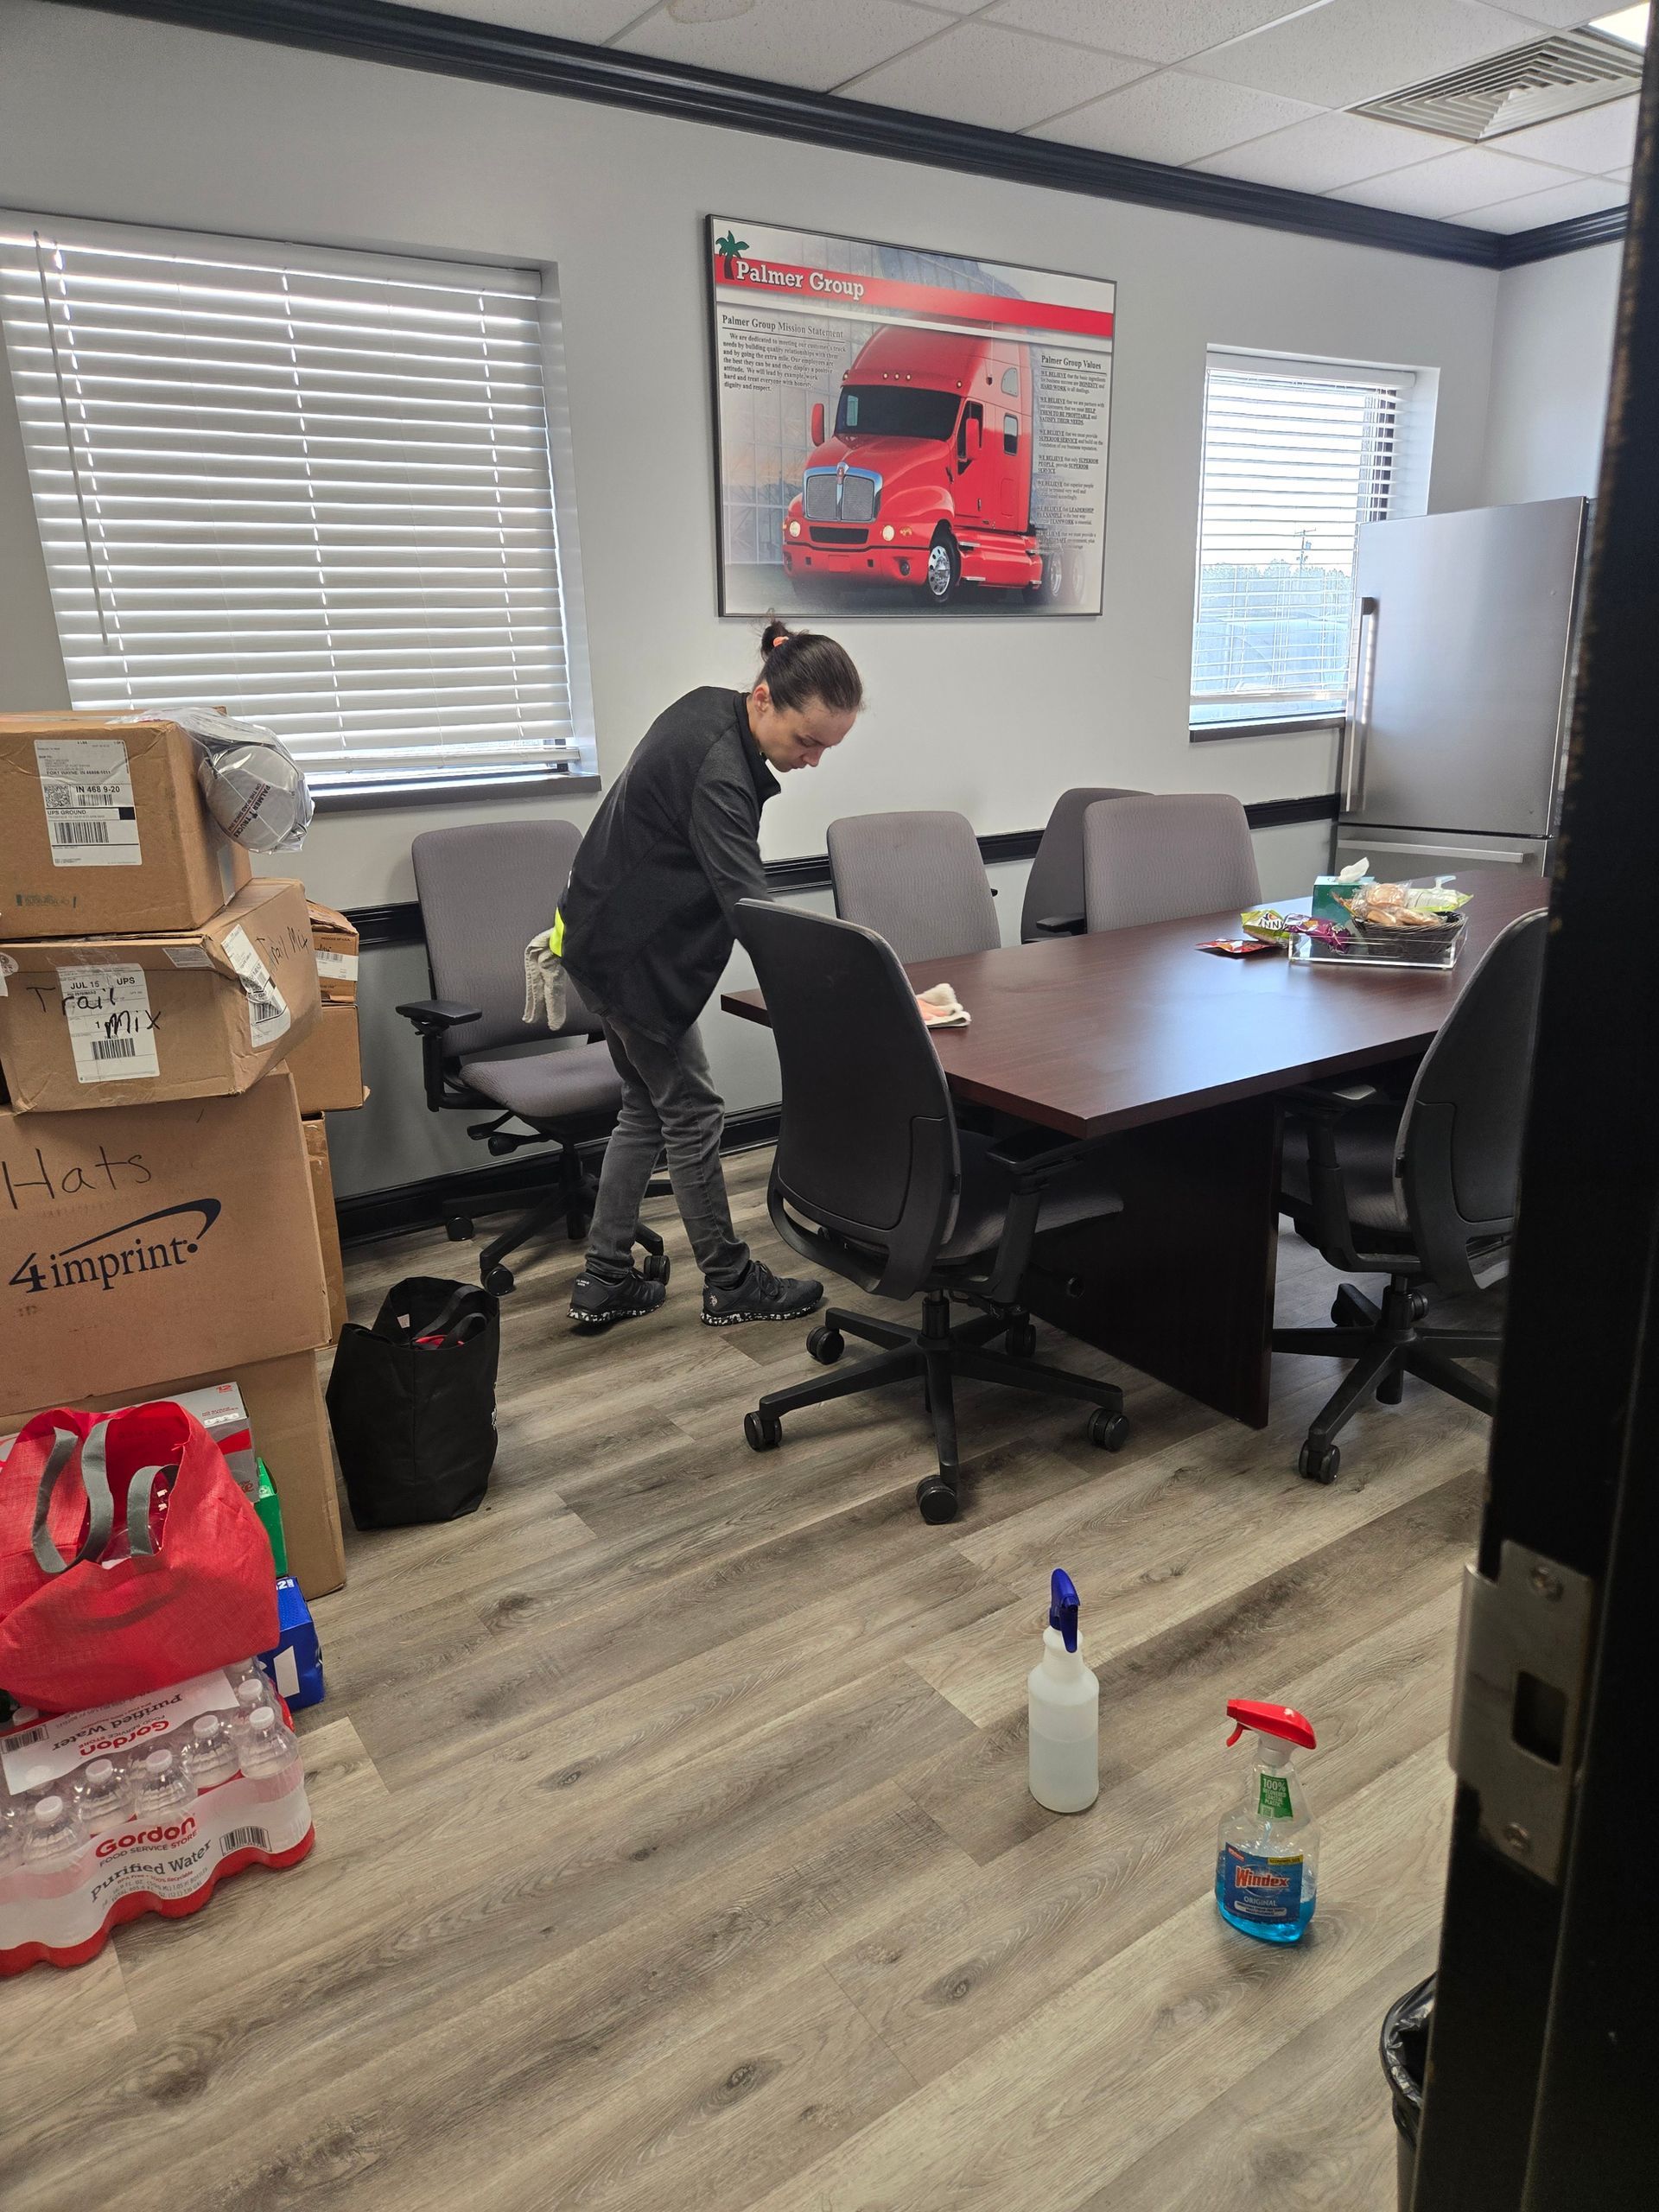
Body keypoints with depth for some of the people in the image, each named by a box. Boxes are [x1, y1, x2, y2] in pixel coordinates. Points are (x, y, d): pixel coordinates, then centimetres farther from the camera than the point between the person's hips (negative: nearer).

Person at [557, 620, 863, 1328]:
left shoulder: (709, 711, 2)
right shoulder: (716, 770, -28)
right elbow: (750, 907, -35)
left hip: (611, 936, 10)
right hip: (630, 953, -10)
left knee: (647, 1109, 15)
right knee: (692, 1113, 2)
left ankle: (604, 1282, 22)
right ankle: (731, 1285, 17)